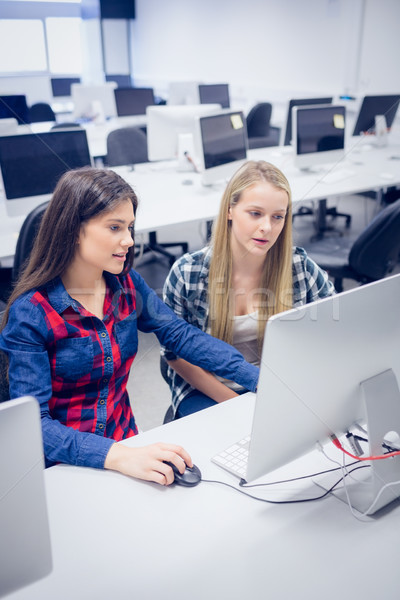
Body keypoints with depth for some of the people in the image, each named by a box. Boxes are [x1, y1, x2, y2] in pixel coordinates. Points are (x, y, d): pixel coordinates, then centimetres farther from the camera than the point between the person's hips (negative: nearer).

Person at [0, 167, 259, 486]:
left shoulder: (127, 284, -1)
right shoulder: (30, 313, -18)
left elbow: (181, 335, 1)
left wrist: (260, 378, -9)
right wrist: (118, 456, -36)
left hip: (126, 445, 4)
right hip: (63, 468, -3)